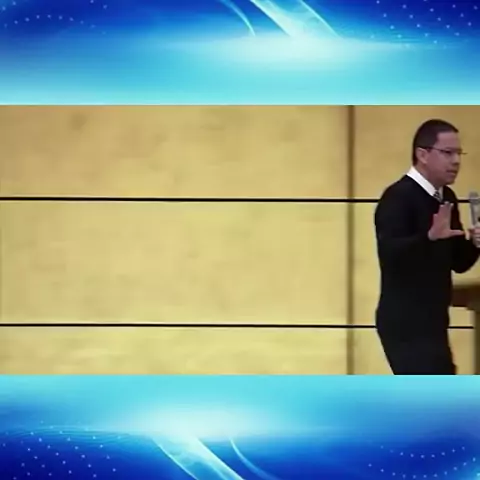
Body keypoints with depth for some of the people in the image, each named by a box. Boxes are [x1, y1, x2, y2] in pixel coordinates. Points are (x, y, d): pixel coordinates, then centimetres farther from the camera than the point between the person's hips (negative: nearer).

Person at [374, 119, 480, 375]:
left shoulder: (446, 198, 11)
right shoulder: (398, 197, -15)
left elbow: (458, 263, 16)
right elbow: (390, 253, -30)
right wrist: (430, 236, -44)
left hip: (431, 322, 9)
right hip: (405, 323, -9)